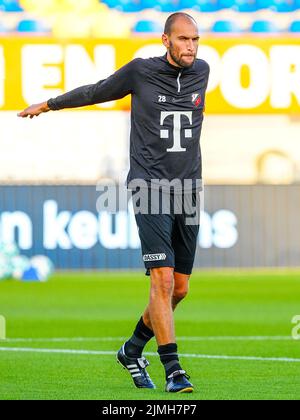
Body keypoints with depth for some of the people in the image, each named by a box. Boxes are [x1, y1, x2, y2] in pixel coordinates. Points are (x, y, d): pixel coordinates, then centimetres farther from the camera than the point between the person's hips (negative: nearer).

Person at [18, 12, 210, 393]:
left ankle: (132, 350, 28)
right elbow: (97, 92, 14)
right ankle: (173, 371, -13)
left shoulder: (201, 72, 8)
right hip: (150, 187, -5)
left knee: (179, 289, 7)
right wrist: (49, 105, 24)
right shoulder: (140, 71, -3)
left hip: (187, 190, 5)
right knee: (163, 280, -15)